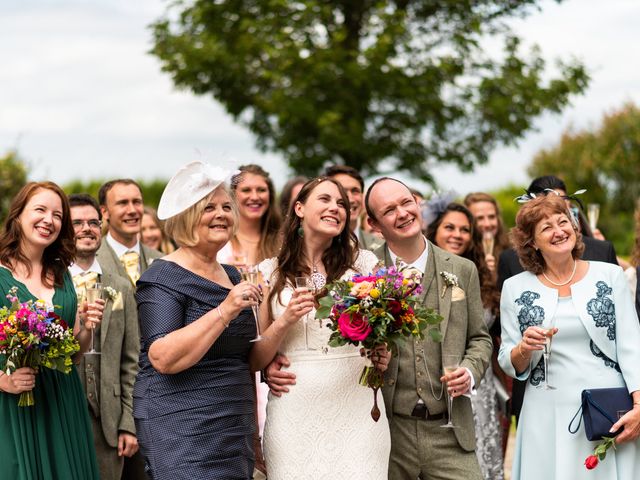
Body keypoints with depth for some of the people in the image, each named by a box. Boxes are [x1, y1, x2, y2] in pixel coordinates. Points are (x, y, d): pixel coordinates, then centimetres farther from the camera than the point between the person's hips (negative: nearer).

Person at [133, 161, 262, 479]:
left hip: (235, 428, 7)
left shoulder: (232, 277, 14)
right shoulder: (164, 278, -8)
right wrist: (225, 311, -24)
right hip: (183, 433, -7)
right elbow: (163, 358, -22)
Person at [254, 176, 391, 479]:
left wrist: (383, 356, -7)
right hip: (295, 412, 0)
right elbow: (257, 358, 5)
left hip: (357, 407, 0)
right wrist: (285, 321, -12)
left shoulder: (363, 263, 6)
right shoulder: (271, 272, 6)